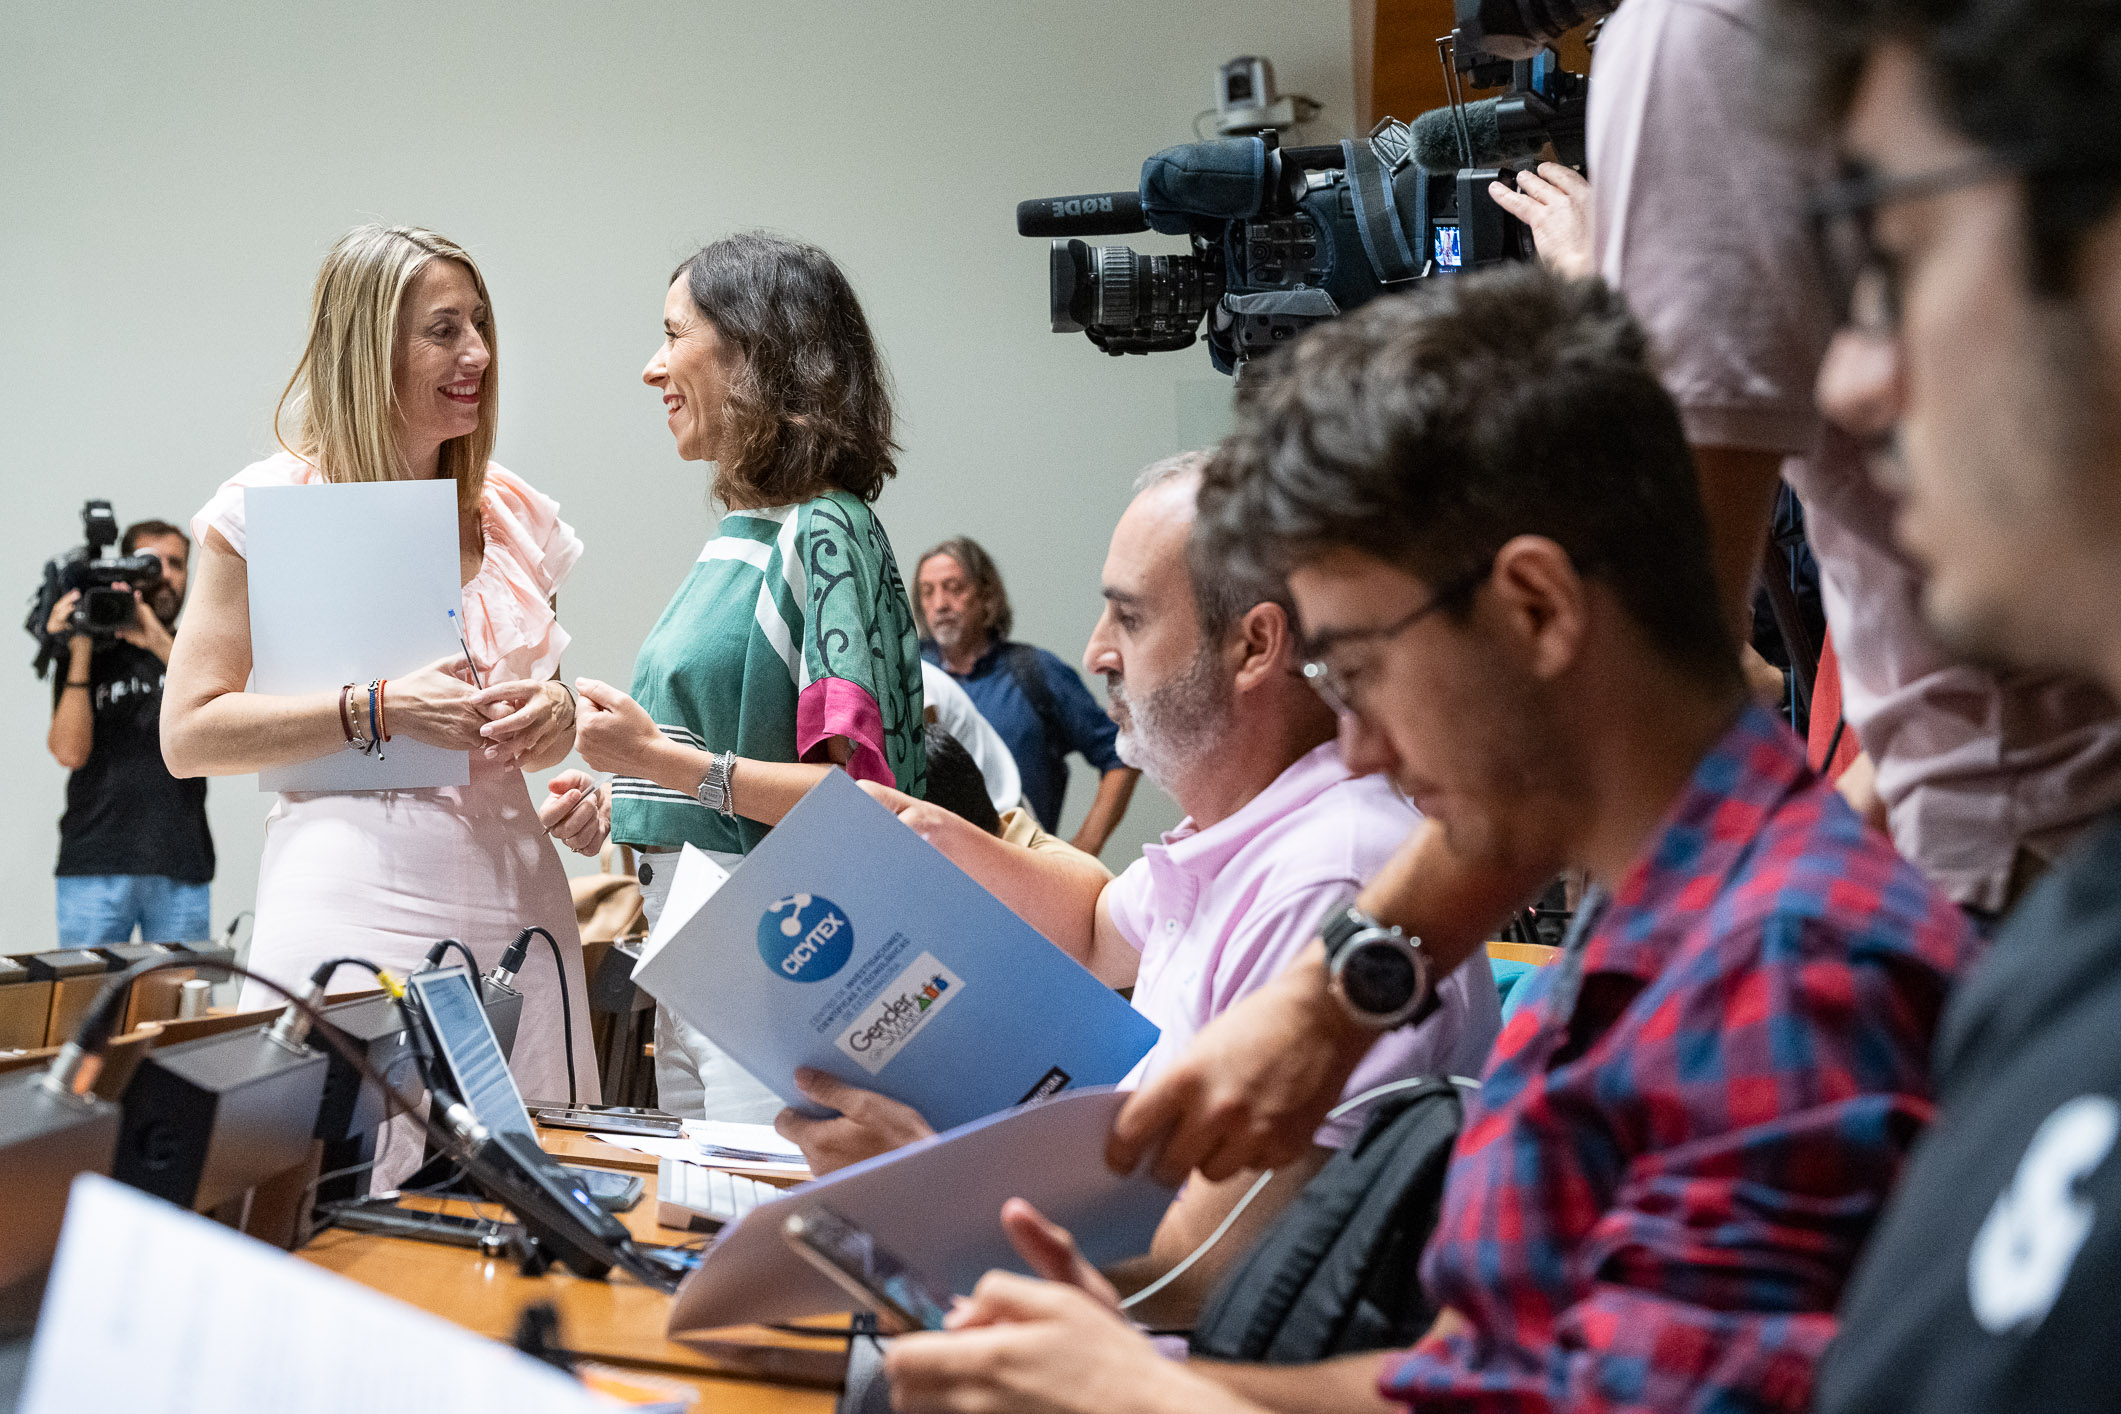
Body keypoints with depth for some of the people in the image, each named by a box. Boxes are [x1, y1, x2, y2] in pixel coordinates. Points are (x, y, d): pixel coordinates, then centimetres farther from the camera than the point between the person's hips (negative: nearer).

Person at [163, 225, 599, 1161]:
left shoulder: (514, 516, 14)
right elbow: (190, 734, -6)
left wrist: (554, 714, 2)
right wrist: (380, 709, -15)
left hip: (511, 896, 5)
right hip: (355, 906, -5)